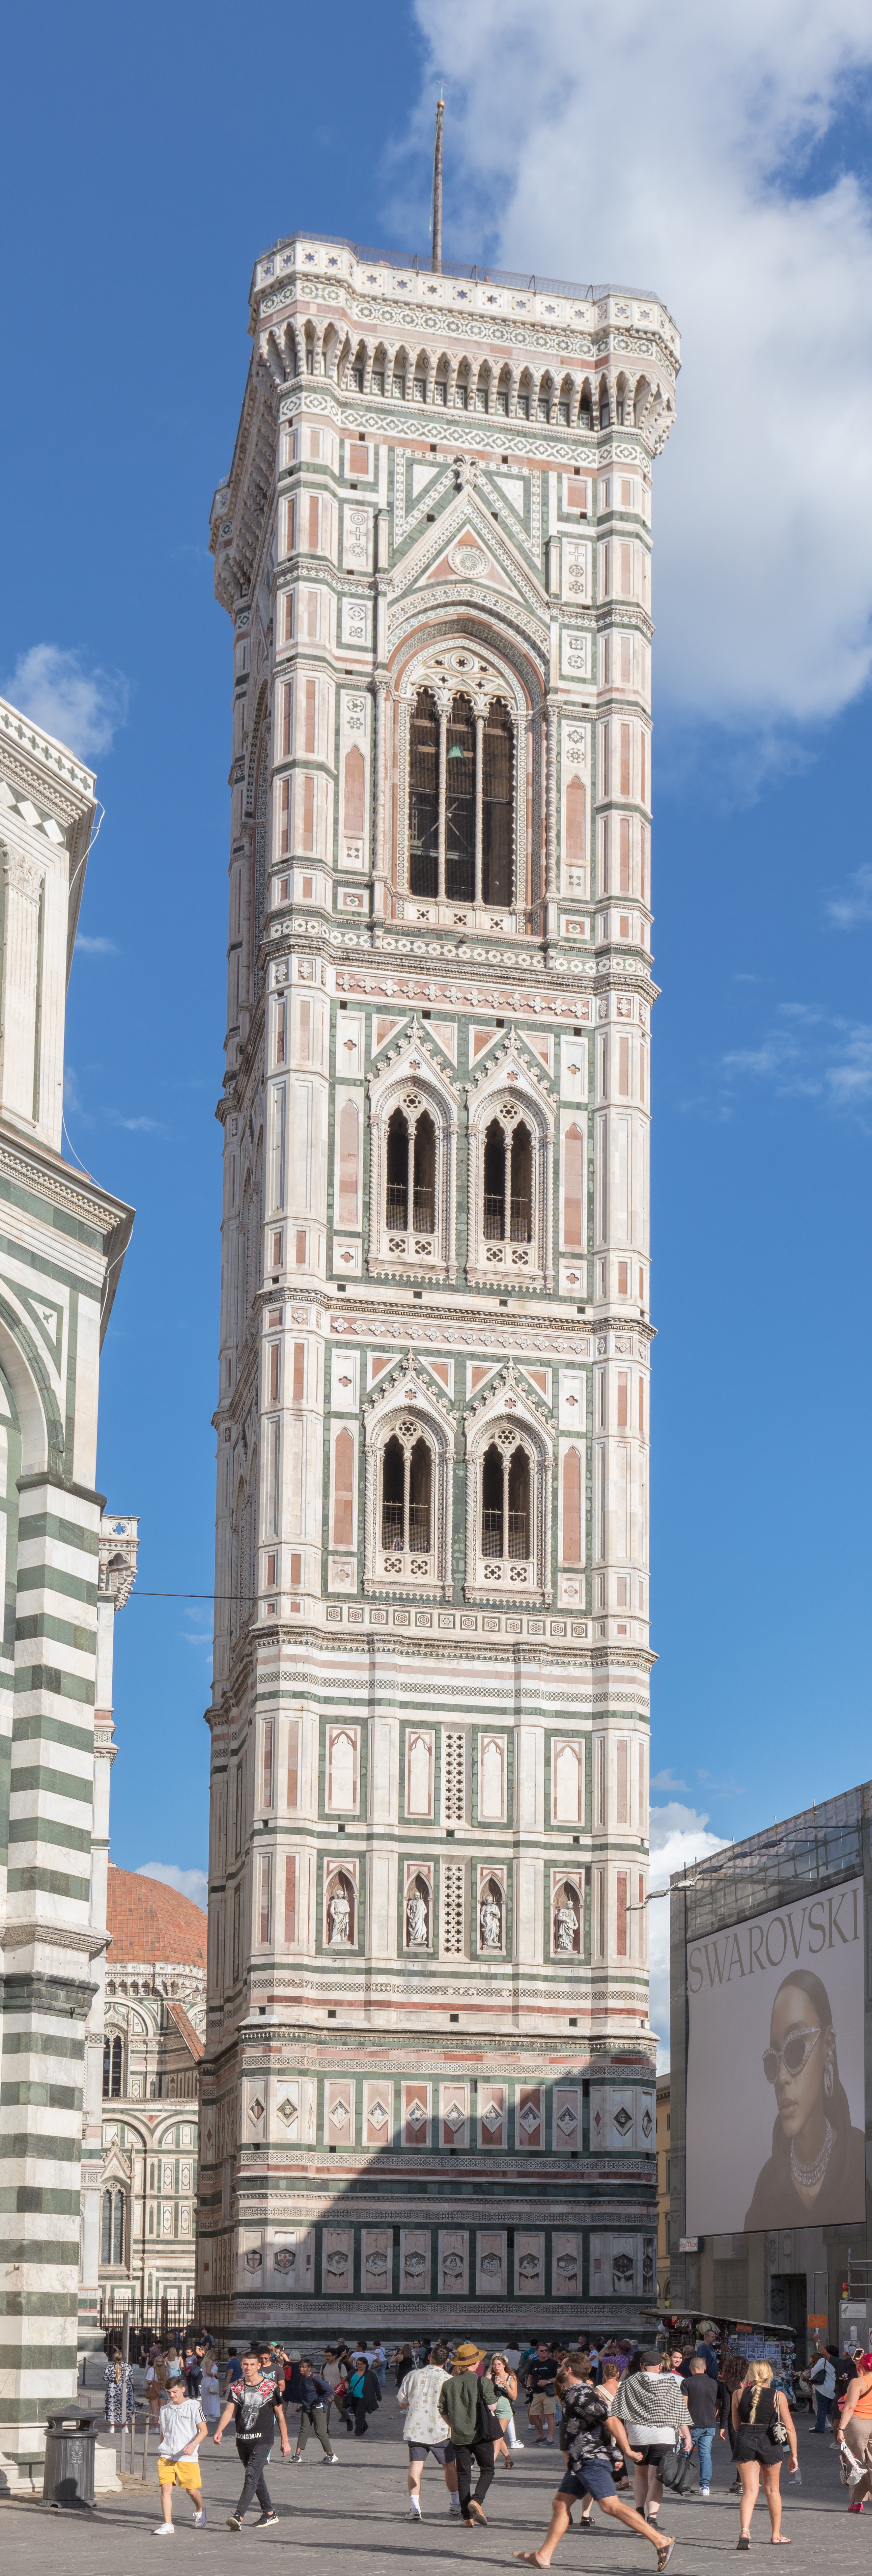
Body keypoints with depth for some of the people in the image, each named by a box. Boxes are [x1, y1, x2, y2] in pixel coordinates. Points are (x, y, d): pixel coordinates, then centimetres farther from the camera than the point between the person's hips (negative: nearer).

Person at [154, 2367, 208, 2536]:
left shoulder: (194, 2406, -3)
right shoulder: (165, 2409, 12)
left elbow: (204, 2430, -7)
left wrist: (193, 2445, -22)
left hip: (187, 2457, -3)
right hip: (166, 2456, 3)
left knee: (192, 2490, 4)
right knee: (165, 2488, -11)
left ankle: (200, 2511, 35)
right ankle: (168, 2524, -9)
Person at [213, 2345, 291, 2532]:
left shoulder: (271, 2387, -3)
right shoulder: (236, 2387, 5)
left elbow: (280, 2415, 3)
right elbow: (229, 2411, -5)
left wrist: (285, 2441, 2)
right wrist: (219, 2431, -23)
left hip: (263, 2440, -5)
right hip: (242, 2440, 5)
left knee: (252, 2476, -16)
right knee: (257, 2477, 13)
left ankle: (239, 2517, -25)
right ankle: (269, 2513, 28)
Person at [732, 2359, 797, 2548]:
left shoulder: (738, 2394, 2)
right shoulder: (778, 2396, -2)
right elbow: (790, 2428, -2)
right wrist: (794, 2454, 5)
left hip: (744, 2440, 0)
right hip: (769, 2442, 0)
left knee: (750, 2491, 1)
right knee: (773, 2490, 19)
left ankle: (744, 2531, -22)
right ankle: (777, 2535, 30)